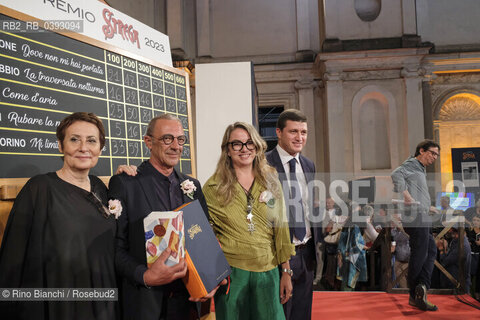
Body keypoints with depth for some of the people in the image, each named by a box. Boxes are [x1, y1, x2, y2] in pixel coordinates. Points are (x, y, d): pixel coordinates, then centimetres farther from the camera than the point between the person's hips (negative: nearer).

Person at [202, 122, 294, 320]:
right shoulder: (214, 187, -2)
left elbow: (280, 226, 6)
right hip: (230, 272, -2)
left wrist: (286, 272, 5)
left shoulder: (271, 181, 5)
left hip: (267, 272, 2)